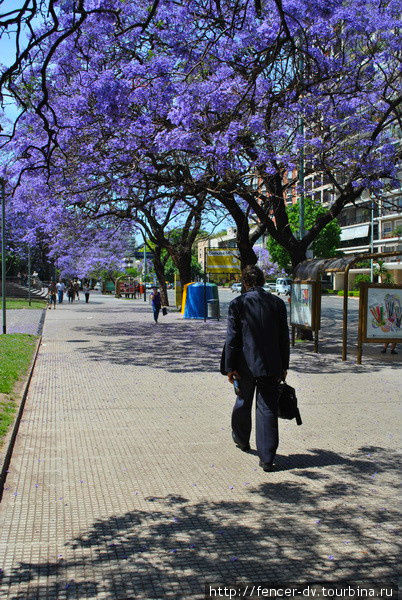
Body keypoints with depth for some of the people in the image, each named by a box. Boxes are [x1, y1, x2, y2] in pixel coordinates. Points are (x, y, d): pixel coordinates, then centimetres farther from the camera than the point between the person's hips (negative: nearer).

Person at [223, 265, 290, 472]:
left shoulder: (237, 303, -7)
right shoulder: (277, 303, 1)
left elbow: (232, 338, -8)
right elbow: (284, 338, 3)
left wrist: (230, 367, -4)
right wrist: (284, 366, 11)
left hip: (246, 364, -1)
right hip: (271, 366, 1)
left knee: (243, 402, 21)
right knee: (268, 409, 2)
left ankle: (241, 439, 44)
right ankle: (267, 458, 0)